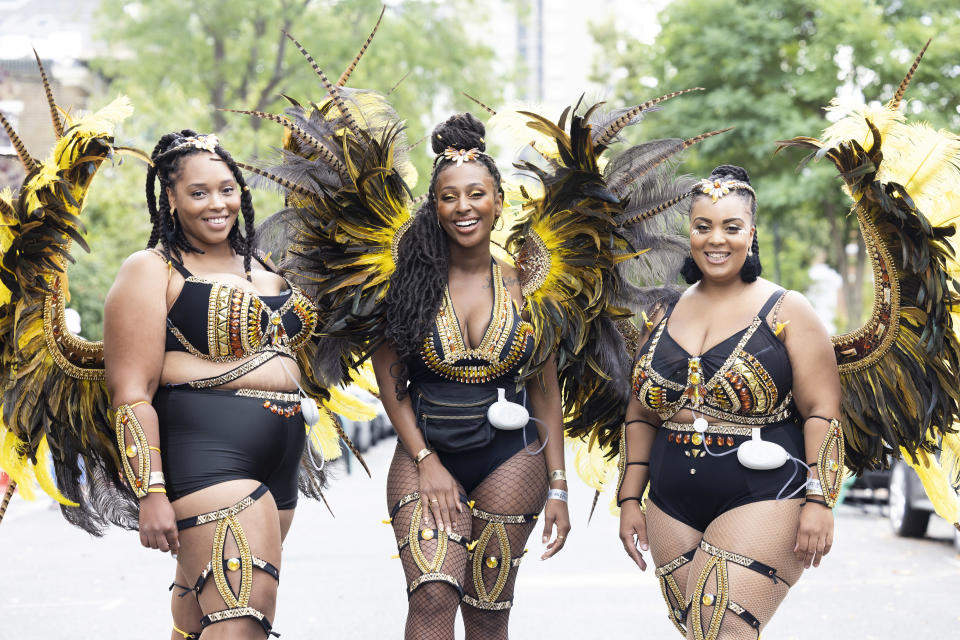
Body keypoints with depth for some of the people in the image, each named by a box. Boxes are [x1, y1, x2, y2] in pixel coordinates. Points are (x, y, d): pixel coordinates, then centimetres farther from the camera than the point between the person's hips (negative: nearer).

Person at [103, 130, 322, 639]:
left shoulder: (260, 266, 19)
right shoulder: (151, 272, -3)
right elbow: (131, 393, -10)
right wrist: (151, 494, -17)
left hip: (280, 463, 8)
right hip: (204, 455, -7)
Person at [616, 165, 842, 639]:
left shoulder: (786, 311, -2)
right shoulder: (665, 317, 12)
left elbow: (821, 414, -6)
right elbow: (640, 417, 17)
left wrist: (818, 502, -14)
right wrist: (630, 499, 12)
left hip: (762, 500, -5)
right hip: (674, 508, 5)